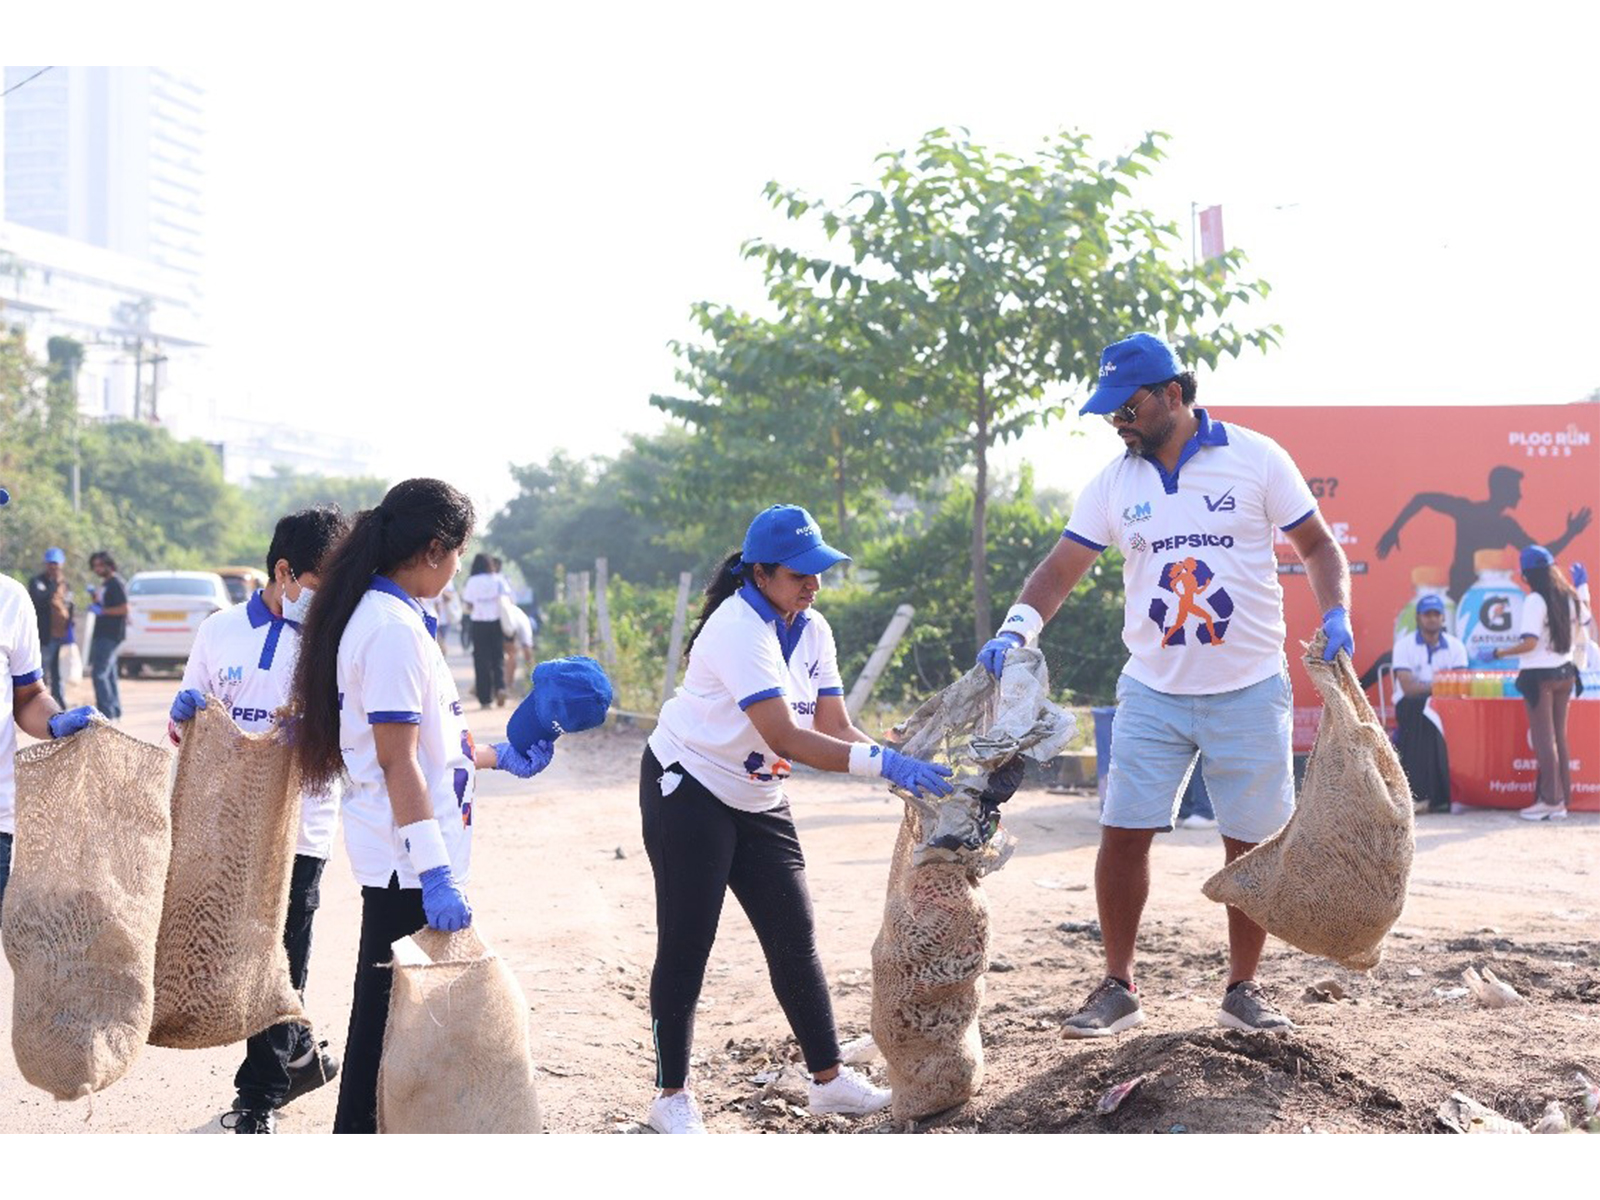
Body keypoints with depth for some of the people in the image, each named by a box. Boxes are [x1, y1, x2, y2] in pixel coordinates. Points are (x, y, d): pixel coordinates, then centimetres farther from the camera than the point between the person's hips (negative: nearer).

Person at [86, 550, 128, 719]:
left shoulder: (116, 583, -12)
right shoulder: (105, 583, 18)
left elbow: (123, 609, -19)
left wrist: (101, 610, -18)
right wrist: (95, 599, 11)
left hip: (110, 635, -10)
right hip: (102, 634, 10)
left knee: (99, 673, -14)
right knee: (108, 674, 13)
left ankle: (106, 712, -15)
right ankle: (115, 711, 18)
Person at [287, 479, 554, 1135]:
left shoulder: (384, 615, 13)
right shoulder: (394, 629, -18)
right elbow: (397, 760, -21)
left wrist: (497, 756, 29)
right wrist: (435, 873, -23)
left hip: (402, 858, 10)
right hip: (407, 859, -10)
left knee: (387, 1006, 16)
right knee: (390, 1010, -3)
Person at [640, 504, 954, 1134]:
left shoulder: (812, 631, 1)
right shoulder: (739, 629, -26)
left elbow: (834, 727, -5)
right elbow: (785, 738, -34)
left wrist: (902, 765, -22)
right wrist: (884, 763, -39)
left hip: (759, 802, 8)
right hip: (687, 792, -8)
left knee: (795, 938, 7)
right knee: (685, 946, -4)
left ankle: (828, 1077, 16)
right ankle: (672, 1095, 6)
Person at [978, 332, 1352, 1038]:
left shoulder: (1255, 458, -3)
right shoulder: (1114, 483, 4)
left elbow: (1317, 545, 2)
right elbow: (1061, 568, 1)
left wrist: (1336, 614, -15)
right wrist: (1017, 629, -16)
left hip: (1249, 693, -2)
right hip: (1153, 694, 2)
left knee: (1252, 845, 4)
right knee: (1123, 835, -2)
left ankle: (1242, 990, 20)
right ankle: (1118, 988, 12)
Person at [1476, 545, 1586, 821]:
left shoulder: (1535, 601, -16)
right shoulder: (1569, 598, 5)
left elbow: (1530, 643, -23)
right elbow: (1577, 636, 18)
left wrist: (1497, 653, -15)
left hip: (1539, 676, -7)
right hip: (1565, 673, 7)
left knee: (1544, 739, -1)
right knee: (1559, 738, 12)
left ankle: (1550, 800, 0)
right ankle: (1562, 800, 13)